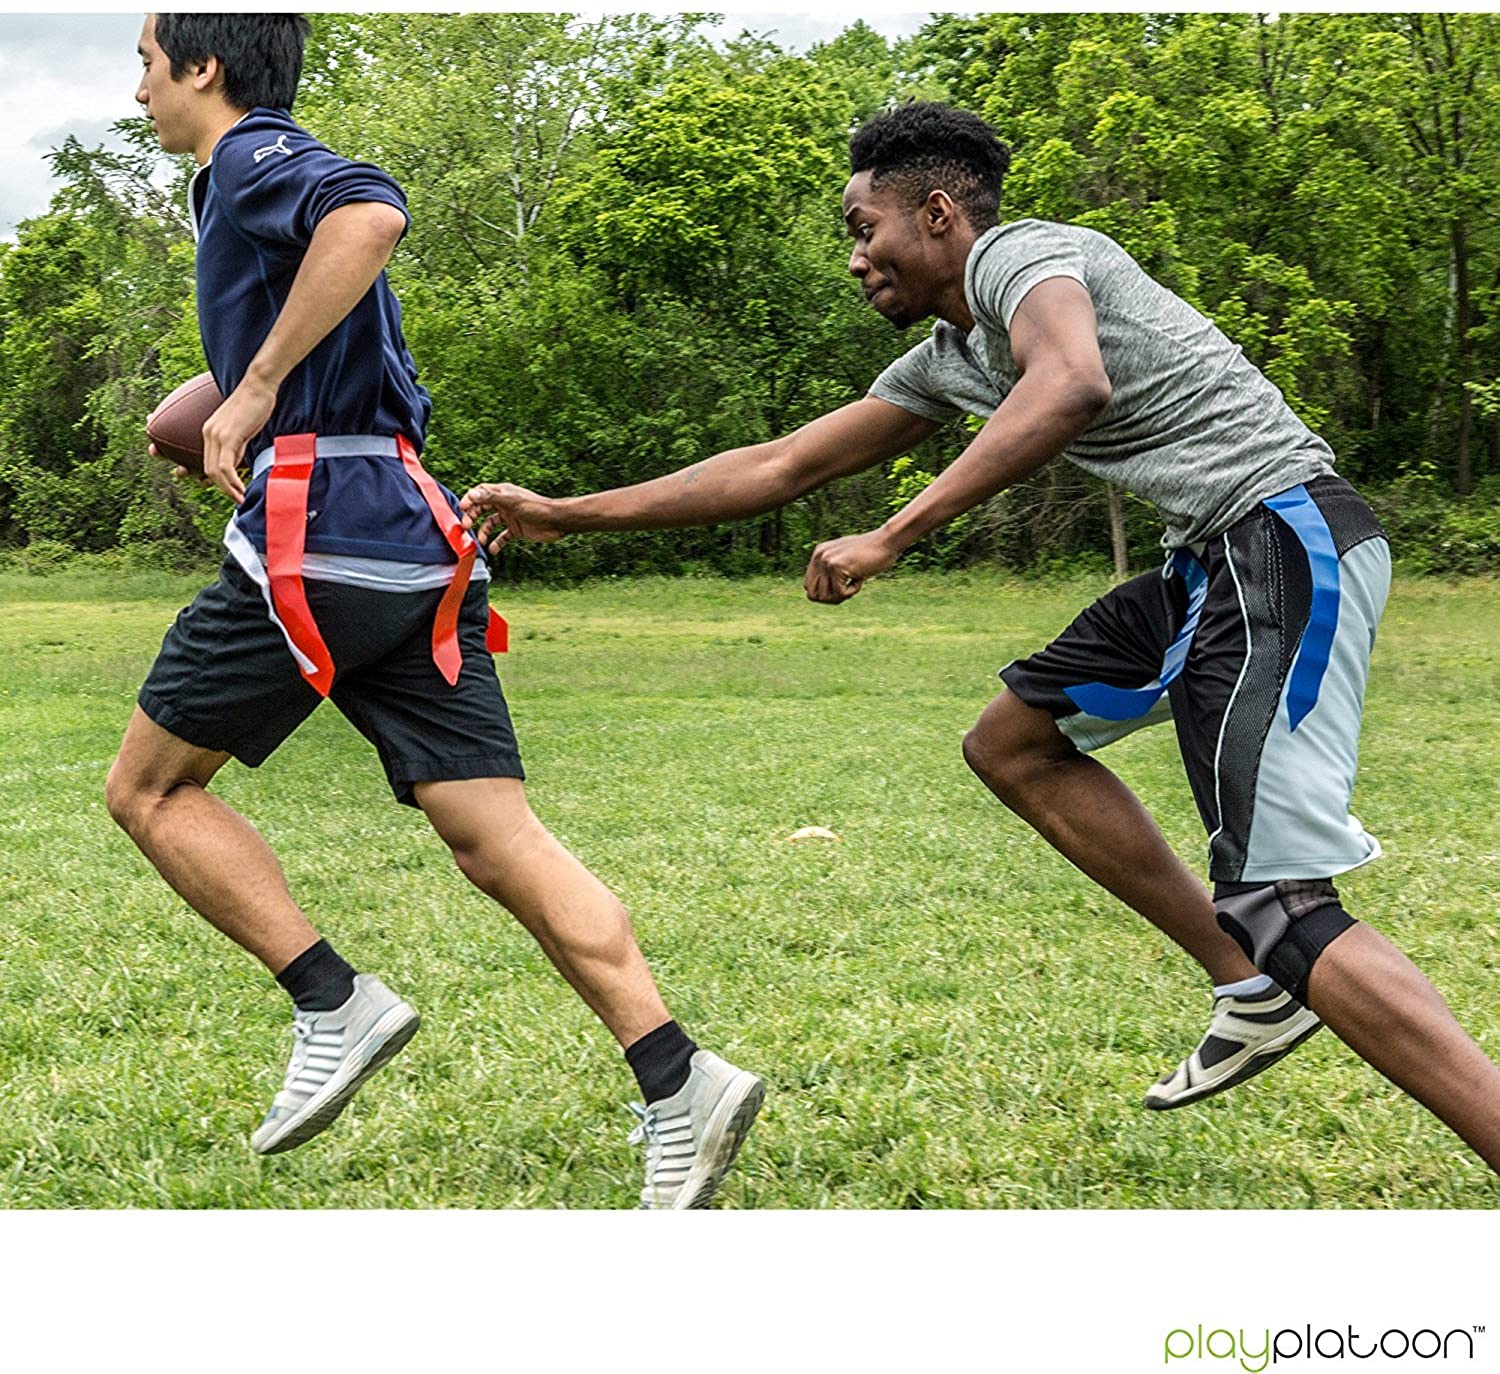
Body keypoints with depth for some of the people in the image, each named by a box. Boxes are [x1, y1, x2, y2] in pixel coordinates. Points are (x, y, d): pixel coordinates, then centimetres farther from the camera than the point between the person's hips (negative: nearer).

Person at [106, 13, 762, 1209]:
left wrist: (256, 388, -22)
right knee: (496, 839, -1)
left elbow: (372, 214, -26)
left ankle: (335, 1006, 0)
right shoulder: (271, 177, 27)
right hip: (412, 549, 9)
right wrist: (213, 409, 32)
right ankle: (678, 1084, -10)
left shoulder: (253, 159, -2)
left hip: (315, 532, -9)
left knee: (149, 789, 8)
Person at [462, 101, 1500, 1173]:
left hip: (1285, 539, -10)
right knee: (1014, 744, 17)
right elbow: (781, 467, 24)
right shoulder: (947, 361, 21)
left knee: (1277, 906, -19)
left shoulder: (1021, 254, -7)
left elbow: (1073, 386, -31)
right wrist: (565, 514, 25)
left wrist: (889, 539, -30)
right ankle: (1254, 991, 13)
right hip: (1214, 562, 10)